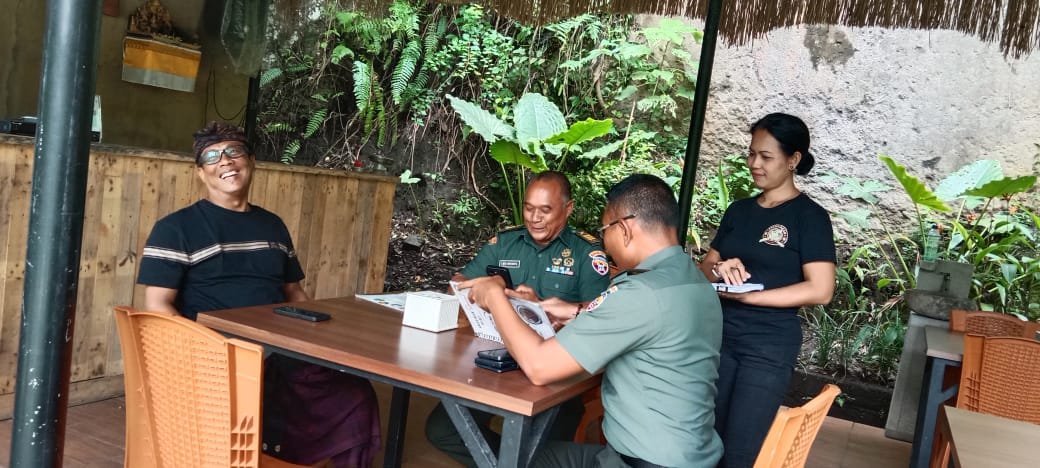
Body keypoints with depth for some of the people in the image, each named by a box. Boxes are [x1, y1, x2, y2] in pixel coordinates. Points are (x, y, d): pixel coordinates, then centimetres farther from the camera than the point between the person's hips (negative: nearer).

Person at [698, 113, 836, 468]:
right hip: (719, 336, 5)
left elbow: (820, 290, -15)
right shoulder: (739, 210, 10)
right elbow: (705, 267, 14)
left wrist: (745, 296, -17)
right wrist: (719, 269, -10)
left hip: (770, 347, -5)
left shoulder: (809, 216, -6)